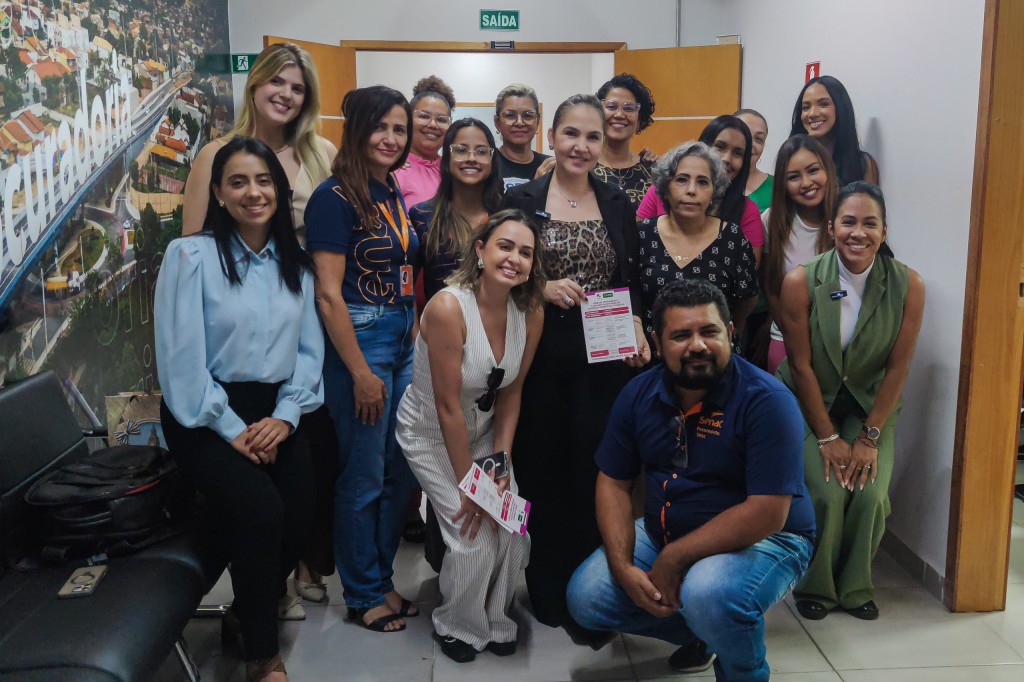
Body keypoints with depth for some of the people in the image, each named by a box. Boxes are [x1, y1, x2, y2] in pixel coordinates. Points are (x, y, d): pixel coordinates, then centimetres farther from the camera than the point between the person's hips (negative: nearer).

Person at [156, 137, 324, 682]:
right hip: (206, 416, -4)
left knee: (298, 518, -16)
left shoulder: (295, 264, 10)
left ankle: (249, 610, 18)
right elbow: (182, 358, -12)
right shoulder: (190, 255, -6)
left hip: (275, 412, 4)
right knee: (261, 512, -26)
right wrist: (232, 429, -14)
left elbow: (309, 349, 5)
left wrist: (284, 417, -9)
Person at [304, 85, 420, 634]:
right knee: (364, 476, 4)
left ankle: (380, 580, 31)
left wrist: (417, 340, 12)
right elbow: (328, 294, -16)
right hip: (359, 345, -8)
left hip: (403, 345, 8)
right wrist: (361, 373, -17)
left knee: (402, 471, 14)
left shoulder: (393, 193, 12)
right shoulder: (336, 197, -12)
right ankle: (363, 595, 22)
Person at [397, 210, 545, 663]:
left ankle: (497, 621, 24)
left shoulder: (531, 313, -12)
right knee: (474, 536, -13)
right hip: (431, 435, -5)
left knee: (513, 528, -6)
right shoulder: (448, 308, -29)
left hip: (483, 432, 5)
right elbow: (448, 407, -25)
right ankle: (457, 628, 17)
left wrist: (502, 461, -10)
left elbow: (511, 393, -2)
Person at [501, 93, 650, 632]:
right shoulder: (521, 201, 0)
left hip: (605, 360, 2)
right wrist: (543, 288, -15)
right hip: (541, 360, -2)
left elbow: (631, 281, 12)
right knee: (543, 472, 5)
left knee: (596, 474, 3)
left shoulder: (618, 204, 9)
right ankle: (548, 593, 22)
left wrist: (637, 327, -4)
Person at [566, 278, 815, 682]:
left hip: (762, 540, -6)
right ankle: (701, 631, 17)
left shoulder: (766, 401, -22)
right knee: (586, 599, -6)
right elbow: (613, 483, 0)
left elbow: (767, 513, -27)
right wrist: (623, 567, -15)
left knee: (708, 594, -36)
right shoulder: (639, 395, -4)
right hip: (663, 534, 6)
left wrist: (673, 559, -24)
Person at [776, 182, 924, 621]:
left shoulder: (908, 286, -13)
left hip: (871, 404, 2)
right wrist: (828, 438, -13)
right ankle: (814, 587, 10)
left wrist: (870, 437, -10)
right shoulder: (800, 282, -18)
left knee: (870, 494, -16)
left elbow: (898, 366, -8)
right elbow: (801, 366, -14)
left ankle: (856, 587, 12)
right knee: (826, 494, -18)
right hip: (810, 404, -1)